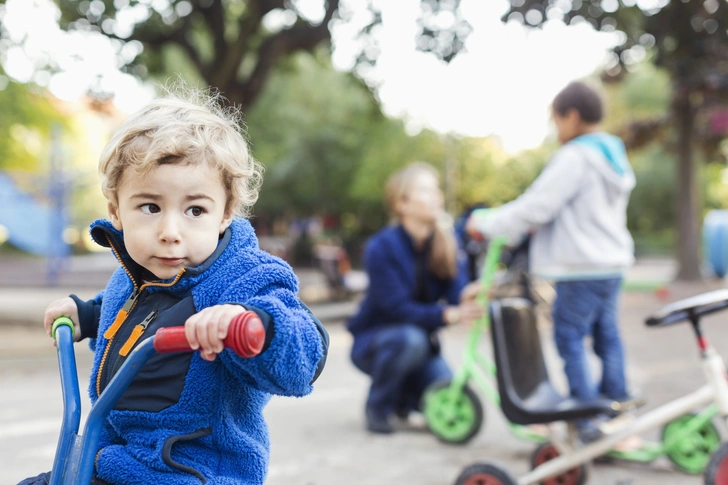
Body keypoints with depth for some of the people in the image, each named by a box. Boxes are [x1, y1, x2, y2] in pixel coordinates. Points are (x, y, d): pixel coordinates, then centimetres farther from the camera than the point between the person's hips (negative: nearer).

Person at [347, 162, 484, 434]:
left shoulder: (445, 241, -5)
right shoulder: (381, 248, -22)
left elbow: (456, 287, -16)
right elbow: (398, 308, -27)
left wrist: (466, 296, -41)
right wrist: (446, 315, -41)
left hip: (420, 334, 5)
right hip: (373, 340, -4)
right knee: (410, 338, -37)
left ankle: (401, 400, 18)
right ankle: (377, 406, -11)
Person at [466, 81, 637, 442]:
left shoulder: (574, 157, -16)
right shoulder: (615, 155, 14)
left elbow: (537, 205, -18)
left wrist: (488, 224, -9)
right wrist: (539, 226, 24)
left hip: (581, 267, -9)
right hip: (613, 262, 9)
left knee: (570, 338, -2)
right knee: (607, 334, 16)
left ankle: (587, 421, 0)